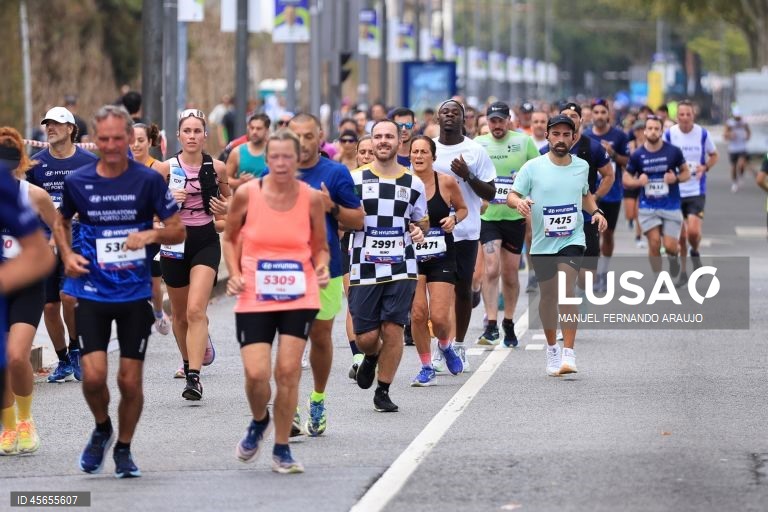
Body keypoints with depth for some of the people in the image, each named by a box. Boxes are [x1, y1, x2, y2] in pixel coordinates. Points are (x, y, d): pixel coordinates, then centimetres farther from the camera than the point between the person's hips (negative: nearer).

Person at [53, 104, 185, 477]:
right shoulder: (77, 181, 0)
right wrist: (67, 255, 2)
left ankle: (124, 449, 23)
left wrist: (151, 234, -19)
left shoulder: (149, 180, -4)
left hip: (135, 293, 0)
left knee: (130, 380, 2)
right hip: (92, 291, 1)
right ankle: (102, 429, 19)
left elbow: (178, 230, 1)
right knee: (93, 375, -12)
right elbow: (62, 221, 19)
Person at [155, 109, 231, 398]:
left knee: (196, 310, -17)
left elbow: (226, 196, 20)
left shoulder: (217, 168, 1)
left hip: (206, 242, -1)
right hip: (175, 242, 1)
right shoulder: (166, 168, -3)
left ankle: (194, 377, -22)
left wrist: (225, 209, -1)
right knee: (180, 312, 13)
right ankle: (187, 360, 40)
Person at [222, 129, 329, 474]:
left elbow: (320, 247, 11)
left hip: (299, 298, 0)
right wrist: (234, 274, -5)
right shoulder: (247, 194, -4)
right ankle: (259, 422, 25)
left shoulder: (312, 198, -1)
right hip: (254, 299, 0)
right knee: (256, 373, -10)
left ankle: (282, 450, 11)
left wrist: (322, 267, -10)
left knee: (288, 371, -4)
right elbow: (230, 239, 10)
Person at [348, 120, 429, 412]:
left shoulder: (413, 184, 8)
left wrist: (419, 230, -4)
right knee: (366, 337, -1)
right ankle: (372, 356, 36)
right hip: (364, 269, -1)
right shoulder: (355, 179, 2)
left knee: (393, 331, -5)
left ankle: (383, 392, 10)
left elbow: (421, 223, 19)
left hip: (401, 268, 1)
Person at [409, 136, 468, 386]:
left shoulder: (446, 183, -5)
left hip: (442, 257, 0)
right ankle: (426, 367, 11)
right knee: (418, 313, -8)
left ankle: (446, 346, 29)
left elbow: (462, 208, 12)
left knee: (439, 317, -7)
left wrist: (454, 219, -8)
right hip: (411, 255, 0)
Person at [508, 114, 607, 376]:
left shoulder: (582, 166, 6)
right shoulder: (533, 167, -3)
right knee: (548, 296, 11)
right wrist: (519, 202, -25)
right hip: (542, 243, 1)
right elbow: (511, 196, -3)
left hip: (572, 239, -1)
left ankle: (568, 353, -21)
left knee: (566, 290, -18)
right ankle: (552, 348, 32)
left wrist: (596, 211, 6)